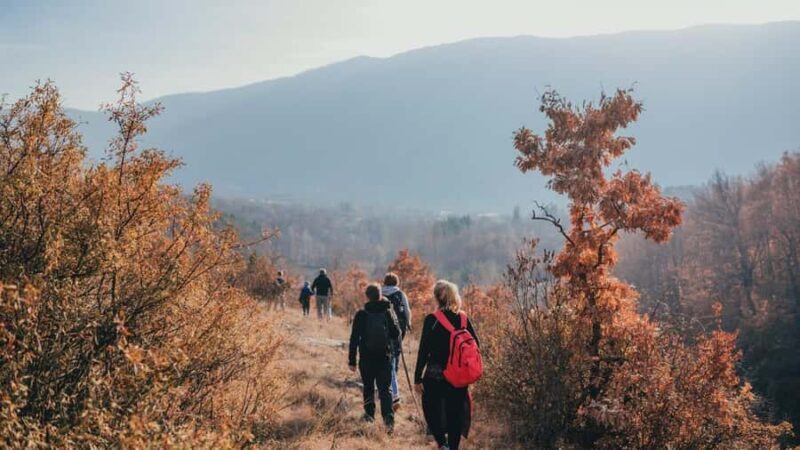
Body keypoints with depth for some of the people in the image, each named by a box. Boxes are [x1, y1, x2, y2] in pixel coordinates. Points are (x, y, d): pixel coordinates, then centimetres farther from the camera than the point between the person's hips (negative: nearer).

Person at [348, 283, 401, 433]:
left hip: (366, 357, -1)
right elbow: (396, 333, 0)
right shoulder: (389, 313, -4)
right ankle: (389, 418, -17)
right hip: (385, 357, 1)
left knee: (368, 387, 18)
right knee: (385, 389, 0)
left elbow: (354, 339, -7)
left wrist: (352, 360, -1)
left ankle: (369, 414, 28)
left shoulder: (361, 315, -8)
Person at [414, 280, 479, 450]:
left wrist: (417, 377, -7)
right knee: (455, 415, 14)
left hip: (434, 375, -3)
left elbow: (423, 350, -11)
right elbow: (475, 343, 3)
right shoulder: (463, 318, 0)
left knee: (431, 410, 11)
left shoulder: (431, 320, -11)